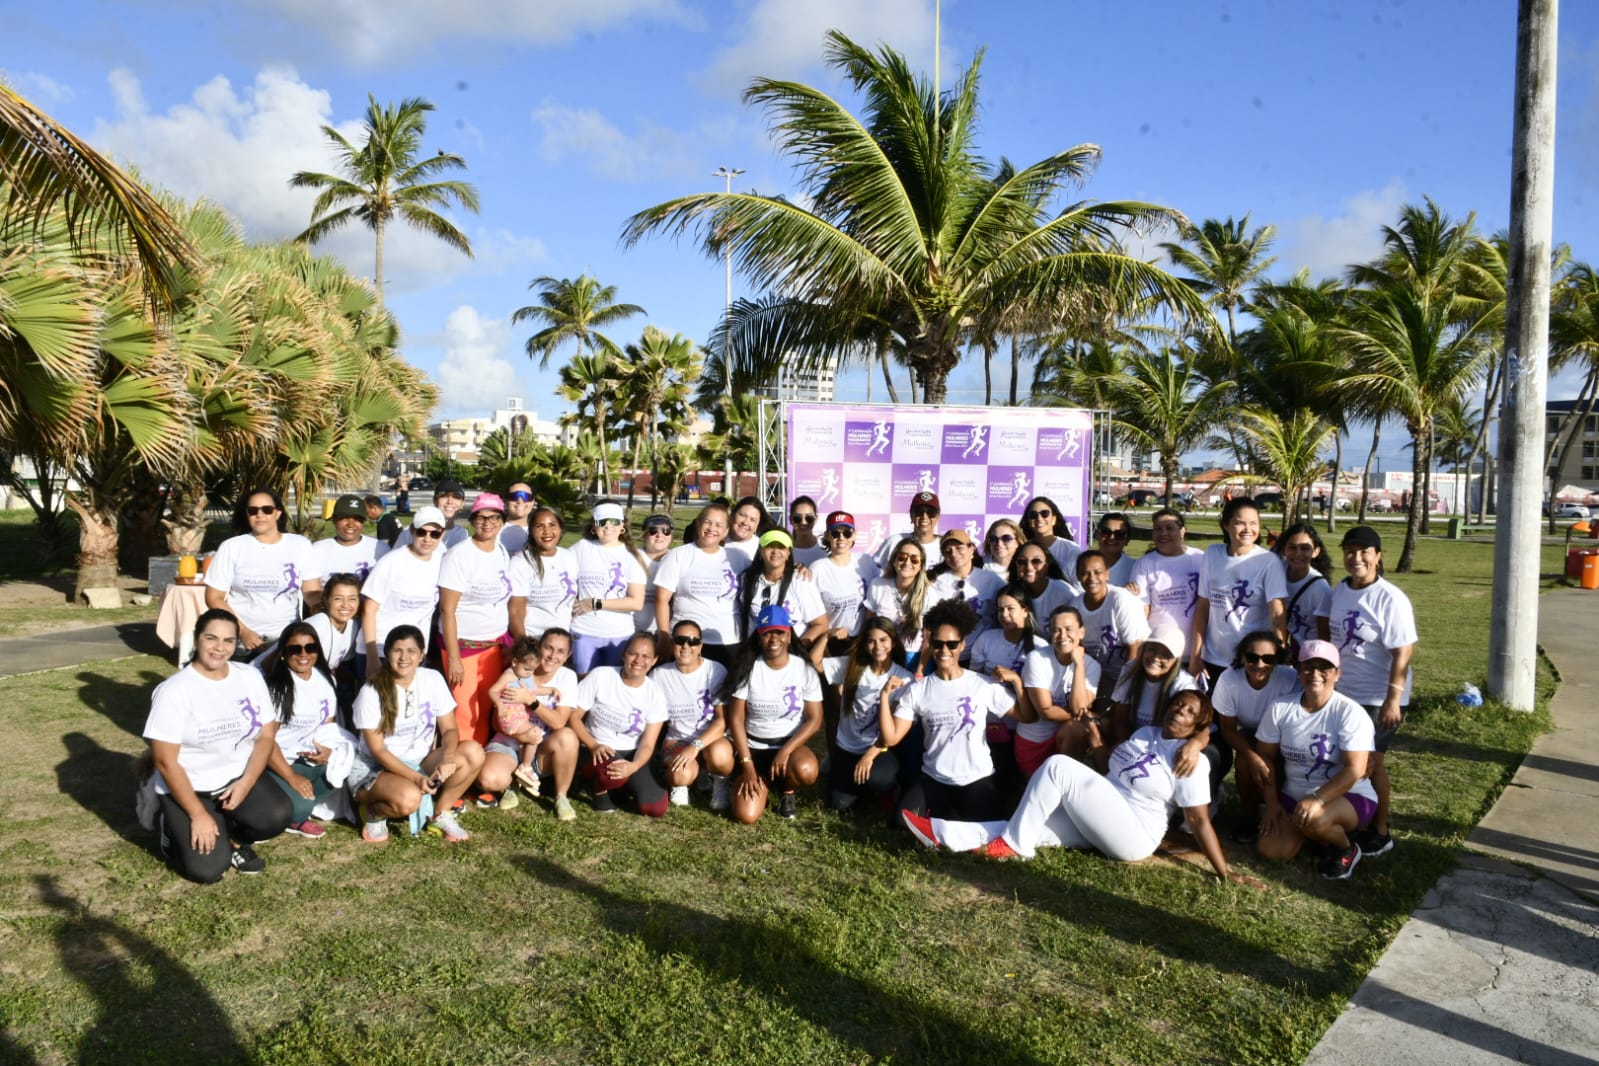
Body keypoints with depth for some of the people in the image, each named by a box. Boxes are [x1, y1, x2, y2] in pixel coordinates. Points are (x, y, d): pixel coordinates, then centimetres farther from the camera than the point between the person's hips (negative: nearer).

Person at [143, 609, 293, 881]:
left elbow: (266, 736, 3)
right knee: (208, 869, -18)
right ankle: (179, 833, 15)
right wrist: (198, 815, -17)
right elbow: (166, 762, -15)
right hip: (189, 788, -3)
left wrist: (246, 783, -13)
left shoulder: (250, 677, 0)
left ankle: (233, 837, 8)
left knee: (278, 816, -26)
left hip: (238, 780, 4)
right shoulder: (174, 691, -14)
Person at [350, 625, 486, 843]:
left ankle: (440, 815, -5)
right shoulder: (372, 692, -14)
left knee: (473, 753, -23)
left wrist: (447, 758, -26)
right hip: (377, 768, -4)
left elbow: (449, 729, -3)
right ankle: (374, 811, -1)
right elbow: (377, 750, -15)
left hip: (421, 763, 4)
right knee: (408, 799, -37)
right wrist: (416, 778, -26)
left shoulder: (433, 680, -4)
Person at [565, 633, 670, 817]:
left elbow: (647, 744, -9)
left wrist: (633, 766, -31)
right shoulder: (600, 675, -10)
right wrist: (593, 745, -22)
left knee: (656, 808, -16)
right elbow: (573, 715, -6)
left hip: (633, 754, 3)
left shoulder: (655, 694, -7)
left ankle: (622, 786, 14)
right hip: (599, 750, -3)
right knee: (611, 772, -39)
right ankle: (600, 789, -2)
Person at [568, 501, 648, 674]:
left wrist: (596, 604, -11)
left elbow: (637, 602, -8)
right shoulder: (580, 549, 1)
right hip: (584, 633, 0)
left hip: (620, 635, 0)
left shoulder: (630, 555, -1)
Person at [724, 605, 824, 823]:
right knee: (747, 815, -17)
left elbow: (814, 719, -7)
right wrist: (747, 765, -12)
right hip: (753, 747, 0)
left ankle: (787, 789, 2)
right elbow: (736, 719, -6)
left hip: (790, 743, 0)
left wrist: (786, 751, -19)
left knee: (807, 771, -36)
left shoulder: (804, 670, -8)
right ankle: (763, 781, 18)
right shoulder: (747, 669, -7)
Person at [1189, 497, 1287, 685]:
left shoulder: (1269, 562, -9)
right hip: (1213, 660, 3)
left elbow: (1278, 615, -15)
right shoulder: (1212, 555, 1)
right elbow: (1203, 606, 4)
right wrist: (1195, 655, 3)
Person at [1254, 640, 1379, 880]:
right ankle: (1311, 831, 18)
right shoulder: (1280, 708, -6)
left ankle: (1347, 850, -1)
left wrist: (1317, 799, -33)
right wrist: (1272, 803, -3)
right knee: (1268, 851, -12)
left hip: (1349, 796, -4)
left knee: (1313, 821, -36)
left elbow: (1354, 770, -22)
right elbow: (1266, 756, 3)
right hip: (1294, 795, 4)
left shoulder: (1350, 712, -17)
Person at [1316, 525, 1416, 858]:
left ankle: (1380, 832, 20)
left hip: (1377, 699, -6)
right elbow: (1326, 630, 14)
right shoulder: (1338, 590, 4)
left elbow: (1403, 652, -20)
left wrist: (1393, 700, -23)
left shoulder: (1390, 598, -17)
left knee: (1371, 763, 4)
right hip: (1341, 692, 6)